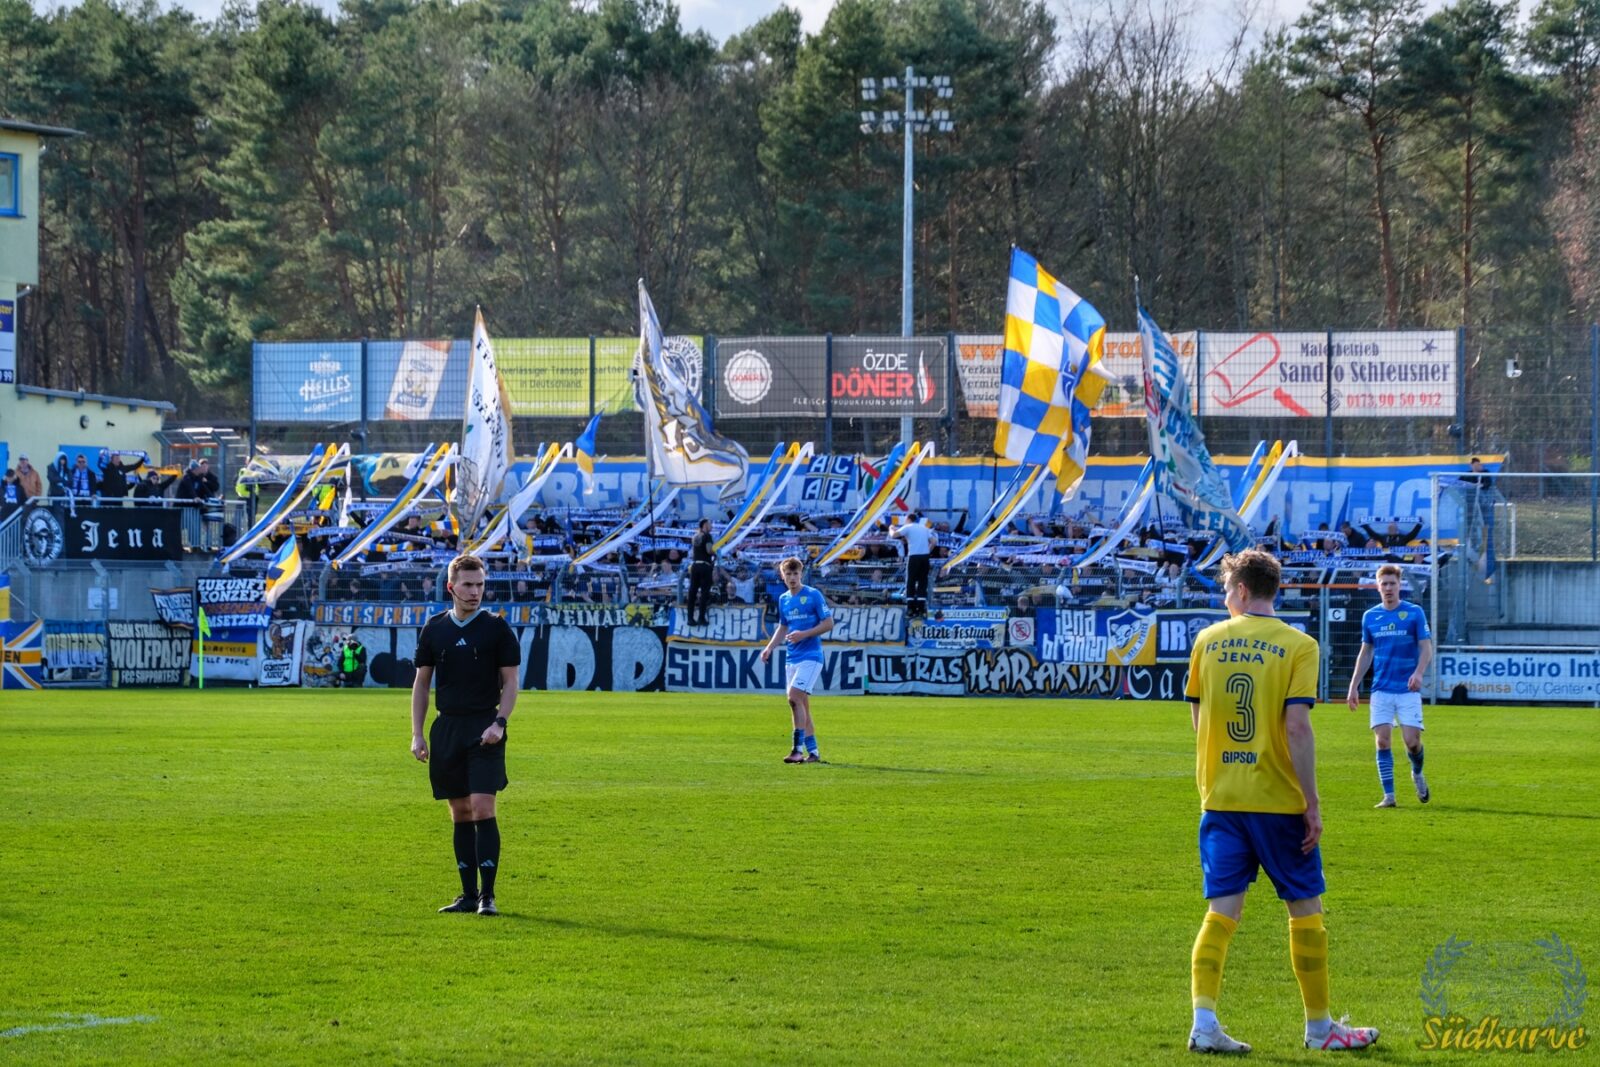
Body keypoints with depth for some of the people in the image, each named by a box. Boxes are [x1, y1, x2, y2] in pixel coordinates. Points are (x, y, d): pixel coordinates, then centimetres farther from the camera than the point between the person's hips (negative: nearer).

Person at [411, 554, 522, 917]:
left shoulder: (496, 628, 0)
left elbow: (510, 682, 1)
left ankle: (487, 895, -11)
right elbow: (421, 682, 12)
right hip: (447, 726, 3)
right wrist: (417, 735, 6)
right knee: (460, 813, 6)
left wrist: (499, 722, -13)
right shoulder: (434, 629, 8)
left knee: (482, 808, -13)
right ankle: (469, 894, 11)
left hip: (484, 728, -3)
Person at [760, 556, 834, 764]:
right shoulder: (783, 599, 13)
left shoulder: (813, 596, -7)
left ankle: (798, 748, -19)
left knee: (795, 697, -20)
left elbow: (828, 623, -8)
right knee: (801, 704, 6)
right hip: (792, 658, 7)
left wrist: (804, 634, -17)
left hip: (810, 655, -7)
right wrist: (770, 647, 10)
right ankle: (813, 752, 12)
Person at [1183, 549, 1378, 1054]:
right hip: (1278, 799, -3)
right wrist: (1312, 802, -10)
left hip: (1220, 797, 3)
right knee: (1305, 908, 9)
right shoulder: (1298, 646, -7)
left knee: (1222, 909, 4)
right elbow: (1296, 726, -14)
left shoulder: (1208, 640, 4)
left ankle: (1204, 1022, -9)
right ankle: (1319, 1025, 16)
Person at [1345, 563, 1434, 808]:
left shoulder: (1414, 613, -1)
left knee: (1412, 741, -7)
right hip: (1381, 689, 3)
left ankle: (1417, 774, 25)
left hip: (1408, 689, -3)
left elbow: (1426, 648, -4)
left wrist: (1418, 673, -22)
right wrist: (1353, 686, 11)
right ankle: (1388, 795, -1)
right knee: (1382, 740, -6)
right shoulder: (1370, 616, 8)